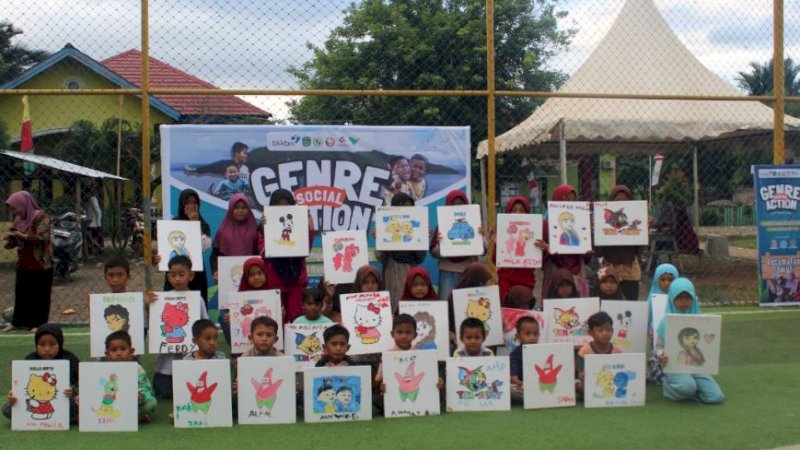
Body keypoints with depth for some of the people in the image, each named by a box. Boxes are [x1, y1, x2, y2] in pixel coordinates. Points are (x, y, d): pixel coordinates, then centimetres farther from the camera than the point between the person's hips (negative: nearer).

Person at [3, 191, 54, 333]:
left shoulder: (41, 217, -10)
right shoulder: (18, 220, 10)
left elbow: (40, 238, -19)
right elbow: (17, 240, 19)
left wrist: (20, 235, -24)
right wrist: (10, 240, -4)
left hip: (40, 264, -6)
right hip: (23, 264, 6)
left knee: (39, 294, 0)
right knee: (21, 293, 9)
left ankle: (38, 322, 8)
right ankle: (17, 321, 18)